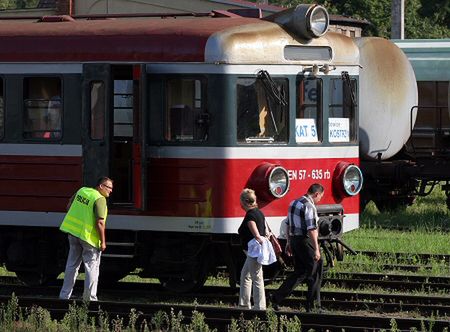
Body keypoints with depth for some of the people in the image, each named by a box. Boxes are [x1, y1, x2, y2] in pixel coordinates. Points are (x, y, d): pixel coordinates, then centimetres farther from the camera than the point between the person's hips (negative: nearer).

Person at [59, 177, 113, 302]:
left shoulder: (82, 190, 6)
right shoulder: (100, 199, -17)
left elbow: (69, 207, 15)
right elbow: (100, 222, -21)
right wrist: (103, 242, -13)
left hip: (72, 231, 7)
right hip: (89, 236, -7)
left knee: (72, 265, 16)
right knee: (92, 267, 5)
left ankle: (64, 295, 20)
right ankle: (89, 298, 7)